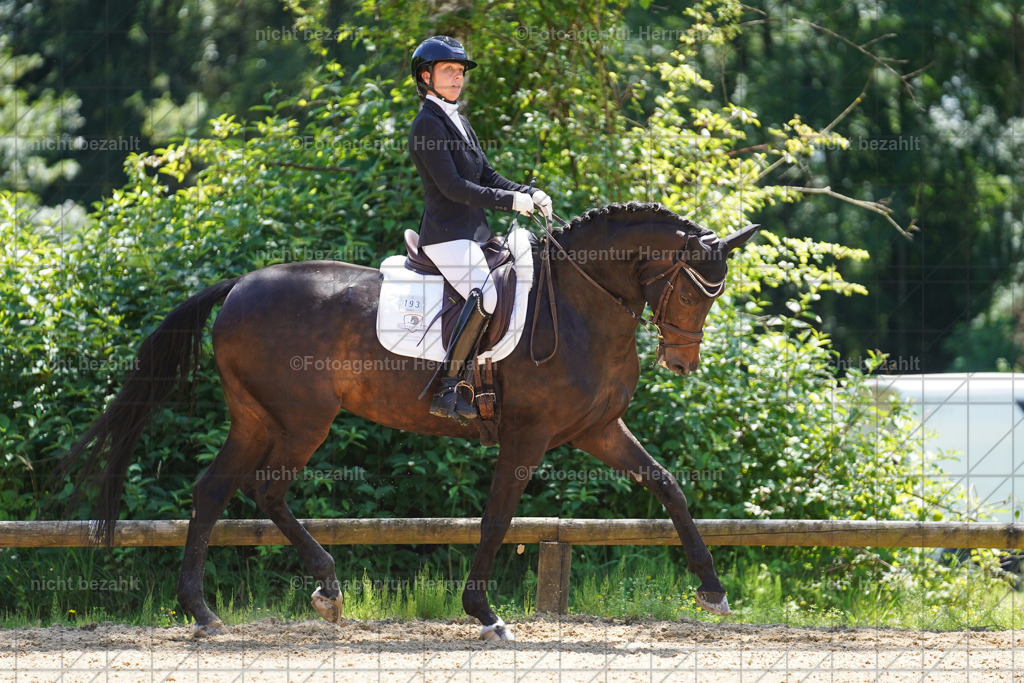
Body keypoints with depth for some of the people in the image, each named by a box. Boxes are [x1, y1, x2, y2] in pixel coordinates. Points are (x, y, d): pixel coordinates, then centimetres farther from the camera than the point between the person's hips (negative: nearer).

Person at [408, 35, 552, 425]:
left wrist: (529, 194, 3)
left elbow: (486, 176, 19)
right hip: (447, 234, -10)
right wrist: (511, 201, -17)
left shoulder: (458, 121, 19)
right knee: (484, 294, -29)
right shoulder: (427, 124, -10)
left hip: (473, 233, 10)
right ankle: (449, 388, -30)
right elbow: (452, 186, -17)